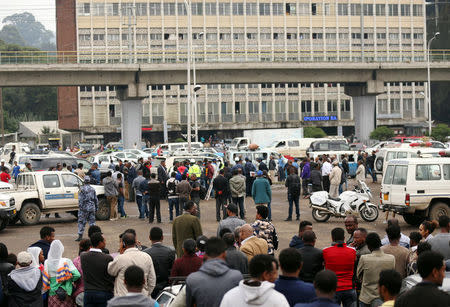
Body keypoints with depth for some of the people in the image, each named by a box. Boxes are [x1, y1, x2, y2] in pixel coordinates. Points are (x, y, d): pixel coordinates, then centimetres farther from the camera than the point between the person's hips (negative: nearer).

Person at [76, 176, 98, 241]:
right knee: (92, 222, 9)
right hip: (92, 208, 5)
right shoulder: (92, 189, 8)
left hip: (84, 207, -5)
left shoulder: (82, 189, -9)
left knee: (81, 222, 1)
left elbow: (80, 199, -13)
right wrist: (96, 207, 20)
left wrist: (80, 207, -11)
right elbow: (96, 199, 12)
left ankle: (80, 236, -1)